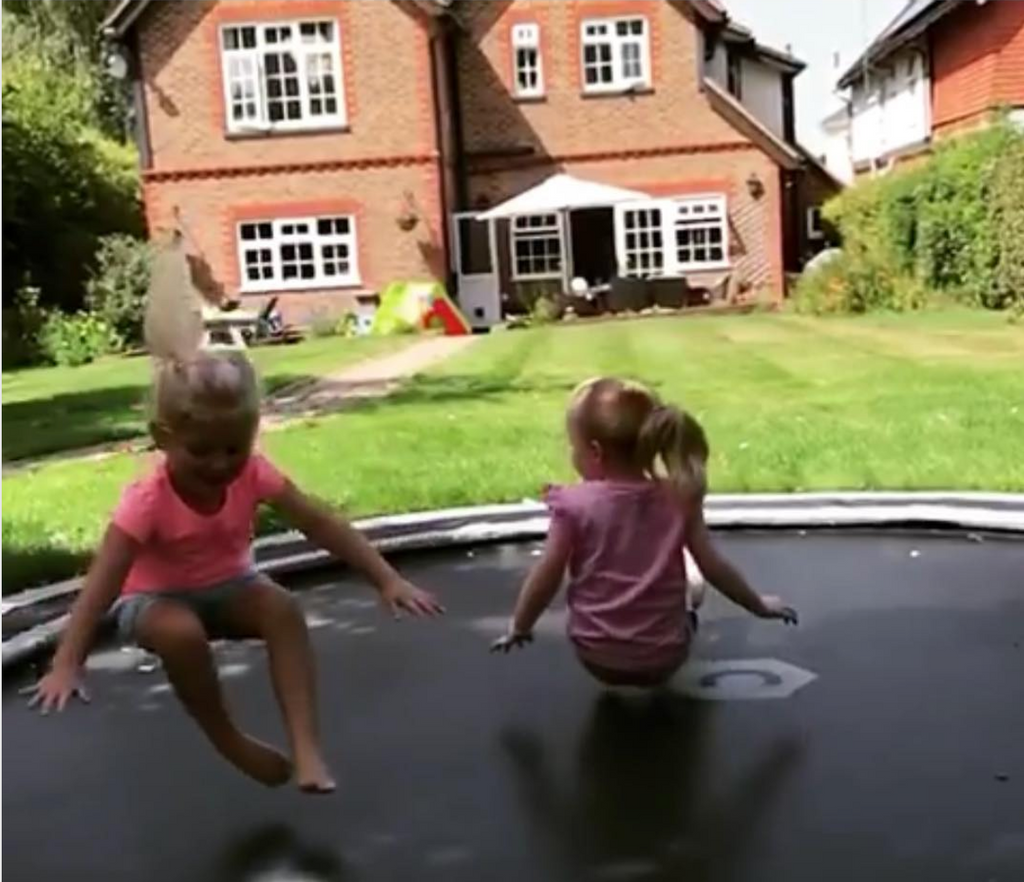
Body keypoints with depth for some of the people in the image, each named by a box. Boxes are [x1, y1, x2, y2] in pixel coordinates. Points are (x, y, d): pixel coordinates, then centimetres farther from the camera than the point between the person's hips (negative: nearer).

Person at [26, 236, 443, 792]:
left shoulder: (252, 474, -20)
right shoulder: (148, 501, -30)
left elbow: (324, 527, -20)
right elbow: (101, 585, -33)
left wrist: (388, 580, -27)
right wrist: (66, 665, -43)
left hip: (227, 584, 3)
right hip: (156, 597, -3)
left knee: (283, 608, -29)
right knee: (180, 633, -37)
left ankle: (306, 747, -28)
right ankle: (229, 742, -13)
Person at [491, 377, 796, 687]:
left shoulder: (575, 505, -15)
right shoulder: (677, 499, -8)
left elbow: (546, 578, -9)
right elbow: (713, 566, -3)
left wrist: (518, 629, 7)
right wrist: (759, 605, 14)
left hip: (598, 658, -1)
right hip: (663, 658, 1)